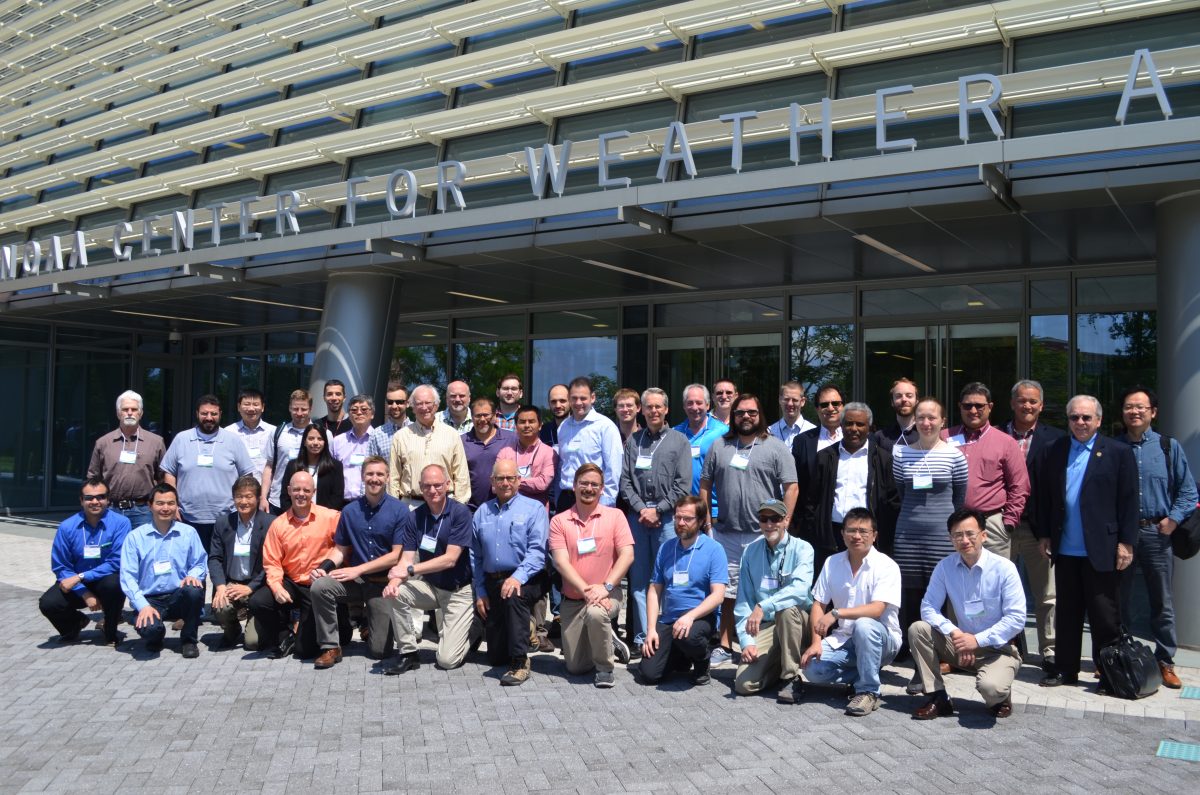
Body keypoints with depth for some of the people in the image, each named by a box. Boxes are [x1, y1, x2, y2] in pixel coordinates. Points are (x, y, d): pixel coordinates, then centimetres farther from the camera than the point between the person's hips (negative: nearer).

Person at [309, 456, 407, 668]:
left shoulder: (400, 511, -8)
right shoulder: (350, 511, 4)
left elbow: (397, 555, -11)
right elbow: (340, 549, 9)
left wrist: (358, 570, -15)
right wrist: (324, 567, -13)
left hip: (384, 583, -3)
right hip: (355, 580, 3)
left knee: (379, 651, -6)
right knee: (319, 587, -28)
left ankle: (376, 627, 31)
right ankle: (331, 647, -11)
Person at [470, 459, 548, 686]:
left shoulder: (534, 508, -2)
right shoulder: (482, 512, 12)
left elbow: (537, 551, -13)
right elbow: (475, 556, 14)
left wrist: (518, 577, -27)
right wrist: (480, 592, 7)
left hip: (526, 581, -4)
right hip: (492, 583, 5)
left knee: (514, 595, -41)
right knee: (496, 657, 4)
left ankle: (520, 663, -30)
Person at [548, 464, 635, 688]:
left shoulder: (615, 516, 0)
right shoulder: (559, 521, 0)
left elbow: (627, 555, -9)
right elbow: (561, 561, -9)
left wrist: (605, 587, -21)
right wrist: (587, 590, -21)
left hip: (608, 594, -2)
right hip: (573, 600, 2)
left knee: (596, 613, -38)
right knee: (575, 667, 1)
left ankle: (604, 668, -11)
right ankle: (609, 642, 33)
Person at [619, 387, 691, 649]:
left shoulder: (679, 441, 6)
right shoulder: (633, 441, 14)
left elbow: (683, 484, -1)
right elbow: (625, 480, 9)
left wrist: (658, 510, -7)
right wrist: (641, 508, -5)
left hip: (667, 517, -2)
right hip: (637, 515, 3)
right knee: (639, 578, 4)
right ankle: (641, 636, 9)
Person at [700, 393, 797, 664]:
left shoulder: (775, 448, 0)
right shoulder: (719, 447, 10)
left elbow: (791, 488, -4)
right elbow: (705, 484, 13)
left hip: (762, 535, -3)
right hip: (725, 534, 3)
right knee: (727, 593, 9)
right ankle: (724, 646, 18)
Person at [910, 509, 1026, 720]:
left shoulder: (1004, 568, -14)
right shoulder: (945, 566, -5)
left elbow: (1016, 618, -16)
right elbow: (928, 607, -6)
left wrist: (977, 639, -22)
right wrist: (954, 633, -24)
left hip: (998, 649, -4)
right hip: (961, 645, 4)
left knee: (991, 687, -34)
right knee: (917, 629, -17)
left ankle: (999, 697, 7)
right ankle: (938, 698, -5)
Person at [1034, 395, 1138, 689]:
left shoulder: (1118, 452, -1)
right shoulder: (1055, 451, 9)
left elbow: (1129, 501, -4)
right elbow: (1044, 496, 11)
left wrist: (1126, 542, -8)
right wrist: (1044, 534, 7)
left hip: (1101, 551, -4)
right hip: (1065, 550, 4)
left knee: (1105, 617, 4)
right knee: (1066, 614, 12)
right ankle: (1065, 670, 21)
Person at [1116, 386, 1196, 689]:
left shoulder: (1169, 447, 5)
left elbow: (1187, 489, 5)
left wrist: (1173, 519, -6)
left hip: (1157, 532, 0)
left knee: (1162, 602, 7)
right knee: (1119, 601, 8)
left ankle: (1165, 662, 17)